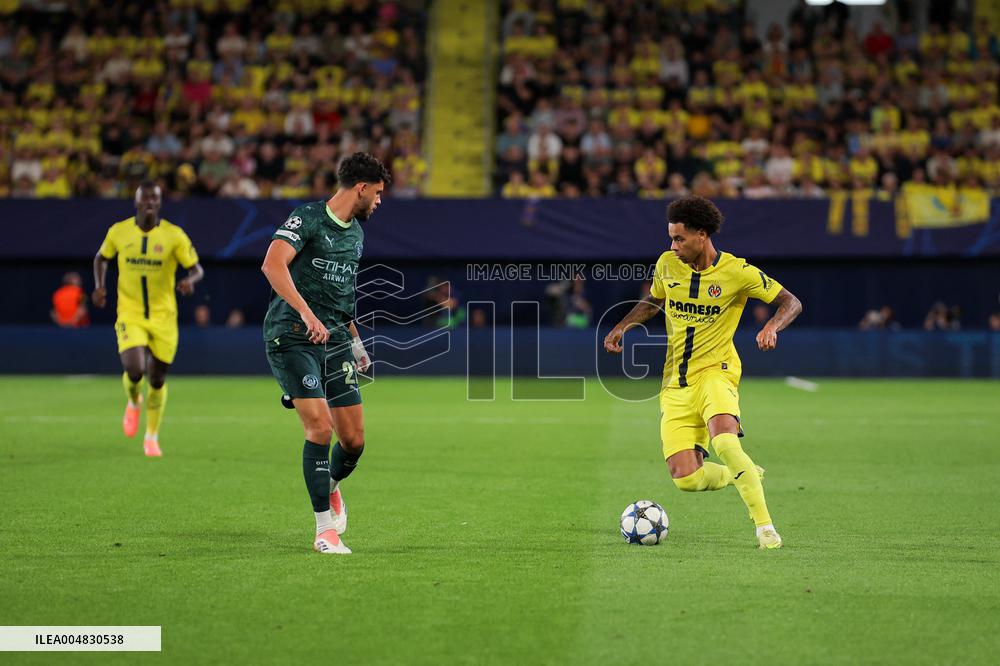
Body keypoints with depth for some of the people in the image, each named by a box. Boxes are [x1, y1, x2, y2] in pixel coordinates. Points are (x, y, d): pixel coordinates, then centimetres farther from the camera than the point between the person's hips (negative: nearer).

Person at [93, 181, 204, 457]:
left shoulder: (174, 235, -6)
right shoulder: (118, 231, -2)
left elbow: (197, 269, -3)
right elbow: (101, 258, 16)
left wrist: (190, 281, -26)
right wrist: (99, 285, -1)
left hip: (163, 317, 0)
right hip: (130, 315, 0)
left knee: (157, 379, 8)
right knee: (134, 370, -21)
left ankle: (152, 437, 30)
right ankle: (133, 401, 17)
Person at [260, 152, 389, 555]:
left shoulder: (356, 233, 17)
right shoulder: (308, 218, -9)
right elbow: (273, 264, -25)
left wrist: (354, 339, 29)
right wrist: (306, 313, -33)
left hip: (334, 340, 7)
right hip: (291, 337, -7)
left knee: (354, 440, 2)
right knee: (320, 427, -17)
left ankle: (331, 486, 36)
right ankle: (325, 530, -8)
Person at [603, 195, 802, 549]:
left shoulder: (737, 272, -8)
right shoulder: (667, 265, 4)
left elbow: (791, 302, -2)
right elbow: (654, 301, 26)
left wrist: (772, 327, -21)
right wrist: (622, 326, 11)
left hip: (715, 371, -4)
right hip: (675, 384, 4)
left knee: (725, 443, -34)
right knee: (686, 478, -9)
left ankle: (765, 526, -23)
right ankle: (744, 475, 22)